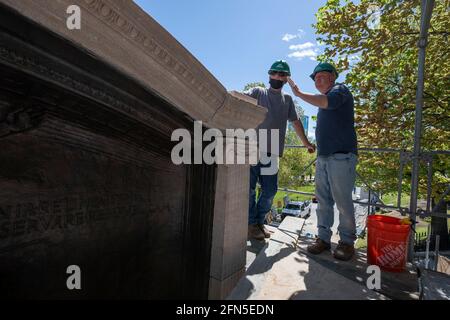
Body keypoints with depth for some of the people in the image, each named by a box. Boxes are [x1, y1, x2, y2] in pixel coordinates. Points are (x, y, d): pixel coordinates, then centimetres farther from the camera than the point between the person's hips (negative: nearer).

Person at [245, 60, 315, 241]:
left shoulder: (288, 99, 21)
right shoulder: (258, 92, 10)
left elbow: (296, 122, 27)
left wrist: (306, 143, 31)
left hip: (272, 152, 4)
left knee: (270, 190, 7)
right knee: (249, 188, -3)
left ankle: (259, 222, 23)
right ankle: (251, 224, 10)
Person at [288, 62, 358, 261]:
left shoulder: (340, 90, 1)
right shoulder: (324, 100, 25)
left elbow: (326, 102, -22)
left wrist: (299, 93, -13)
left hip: (341, 156, -8)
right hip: (323, 157, 8)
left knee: (343, 201, -4)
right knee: (323, 201, 6)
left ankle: (347, 241, 8)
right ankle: (323, 238, 13)